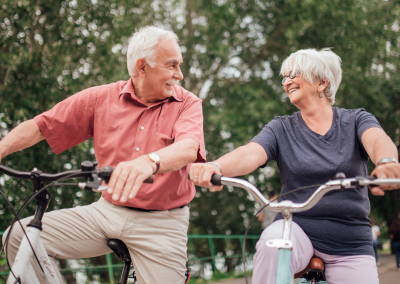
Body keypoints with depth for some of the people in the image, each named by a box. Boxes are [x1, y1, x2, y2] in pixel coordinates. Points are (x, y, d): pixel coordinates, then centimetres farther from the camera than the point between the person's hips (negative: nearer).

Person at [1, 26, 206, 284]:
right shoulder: (102, 98, 2)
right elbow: (40, 126, 3)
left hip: (161, 225, -2)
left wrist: (149, 162, -48)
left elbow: (188, 148, -26)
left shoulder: (187, 104, -4)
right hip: (107, 212, 2)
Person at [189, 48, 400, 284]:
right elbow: (249, 154, -13)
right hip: (297, 227, -1)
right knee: (271, 242, -32)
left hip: (350, 245, 1)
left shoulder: (356, 120, 4)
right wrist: (215, 167, -37)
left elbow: (378, 140, -19)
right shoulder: (282, 129, 6)